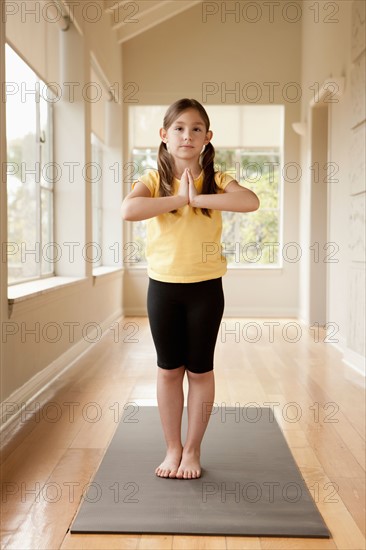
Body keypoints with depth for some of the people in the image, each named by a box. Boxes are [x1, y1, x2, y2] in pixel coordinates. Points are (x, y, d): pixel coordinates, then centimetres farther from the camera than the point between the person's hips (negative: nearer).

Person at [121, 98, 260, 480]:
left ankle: (193, 449, 25)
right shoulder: (153, 179, -2)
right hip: (163, 286, 1)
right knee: (169, 370, 10)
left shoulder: (216, 180, -2)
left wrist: (197, 198, -24)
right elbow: (128, 210, -24)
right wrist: (179, 197, -21)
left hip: (205, 288, 0)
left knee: (200, 370, 9)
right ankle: (172, 448, 26)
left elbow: (251, 201, -24)